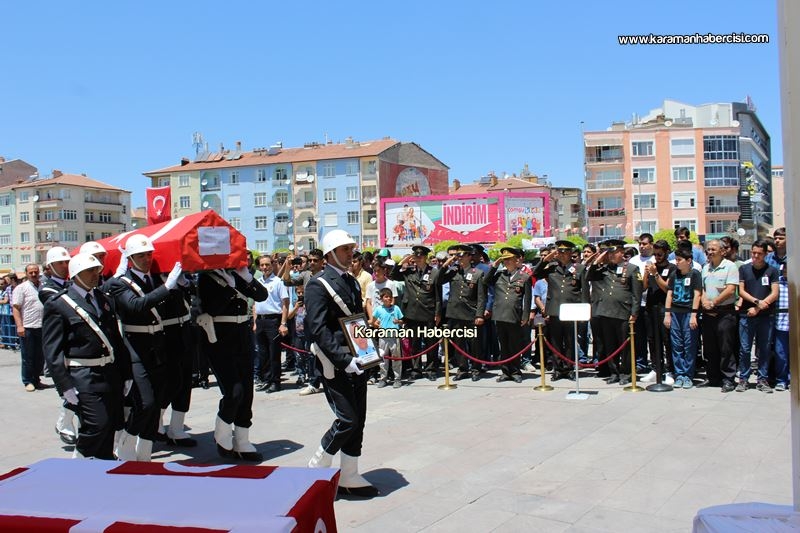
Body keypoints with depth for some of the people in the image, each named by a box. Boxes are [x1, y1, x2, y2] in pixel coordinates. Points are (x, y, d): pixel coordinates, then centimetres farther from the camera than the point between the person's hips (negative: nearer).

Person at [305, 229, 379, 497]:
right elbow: (318, 329, -18)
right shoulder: (318, 285, -11)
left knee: (358, 420, 9)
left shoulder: (353, 282, 15)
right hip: (334, 364, -8)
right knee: (347, 420, -8)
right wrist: (344, 360, -23)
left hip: (356, 361, 8)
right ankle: (316, 470, 12)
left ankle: (349, 478, 20)